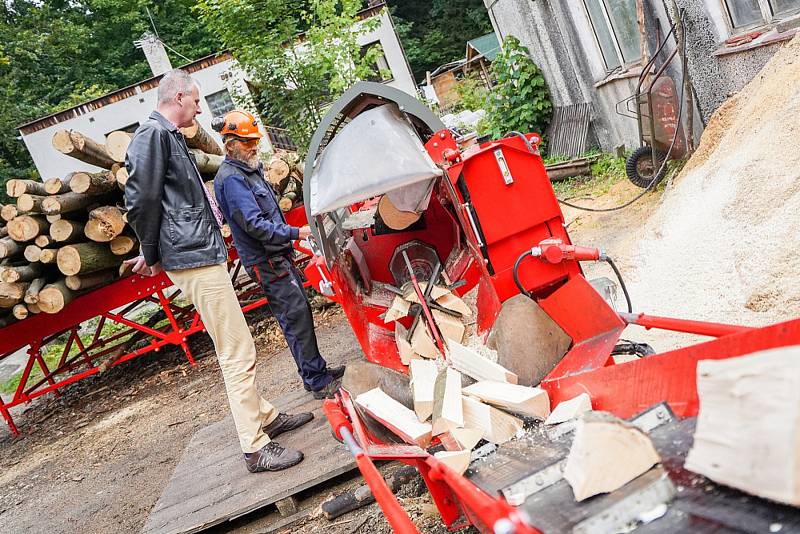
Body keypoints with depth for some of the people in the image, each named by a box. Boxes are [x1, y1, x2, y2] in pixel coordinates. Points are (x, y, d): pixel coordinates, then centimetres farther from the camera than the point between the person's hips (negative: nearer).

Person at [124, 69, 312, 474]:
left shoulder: (169, 136, 21)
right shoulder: (153, 134, -11)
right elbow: (141, 201, -17)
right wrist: (151, 255, -5)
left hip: (202, 254, 11)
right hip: (193, 259, -11)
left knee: (235, 347, 18)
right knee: (238, 353, -8)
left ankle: (264, 416, 31)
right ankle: (255, 448, -1)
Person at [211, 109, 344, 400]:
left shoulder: (249, 170, 16)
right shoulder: (231, 178, -17)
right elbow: (254, 224, -24)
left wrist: (288, 239, 23)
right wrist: (295, 233, -23)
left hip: (278, 255, 10)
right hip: (265, 261, -10)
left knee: (300, 311, 13)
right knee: (296, 316, -8)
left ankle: (317, 370, 23)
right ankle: (318, 382, -2)